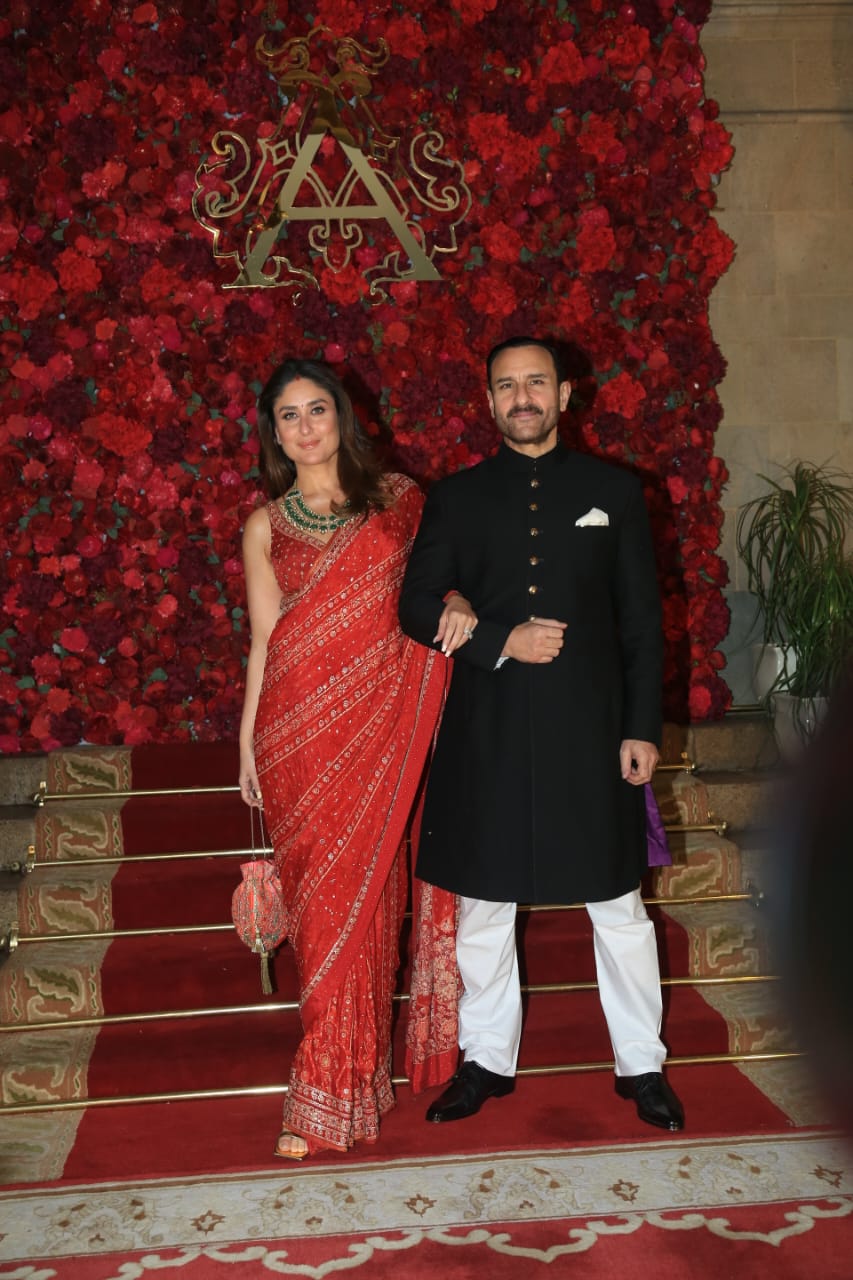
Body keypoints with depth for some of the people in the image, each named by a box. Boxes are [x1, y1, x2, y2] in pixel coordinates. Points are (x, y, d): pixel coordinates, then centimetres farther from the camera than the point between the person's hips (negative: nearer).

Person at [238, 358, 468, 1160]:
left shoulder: (398, 498, 8)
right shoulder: (266, 527, 8)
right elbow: (263, 641, 7)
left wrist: (456, 601, -7)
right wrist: (246, 744, 4)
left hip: (380, 721, 0)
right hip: (300, 726, 0)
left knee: (364, 892, 4)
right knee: (323, 899, 1)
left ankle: (337, 1089, 19)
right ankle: (336, 1085, 14)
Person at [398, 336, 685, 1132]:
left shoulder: (613, 490, 5)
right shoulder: (456, 497, 6)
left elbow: (641, 619, 4)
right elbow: (417, 608, 2)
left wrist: (642, 727, -3)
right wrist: (500, 642, -13)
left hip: (589, 727, 0)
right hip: (487, 731, 1)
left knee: (617, 903, 7)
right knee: (482, 902, 10)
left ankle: (641, 1066, 22)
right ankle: (486, 1061, 25)